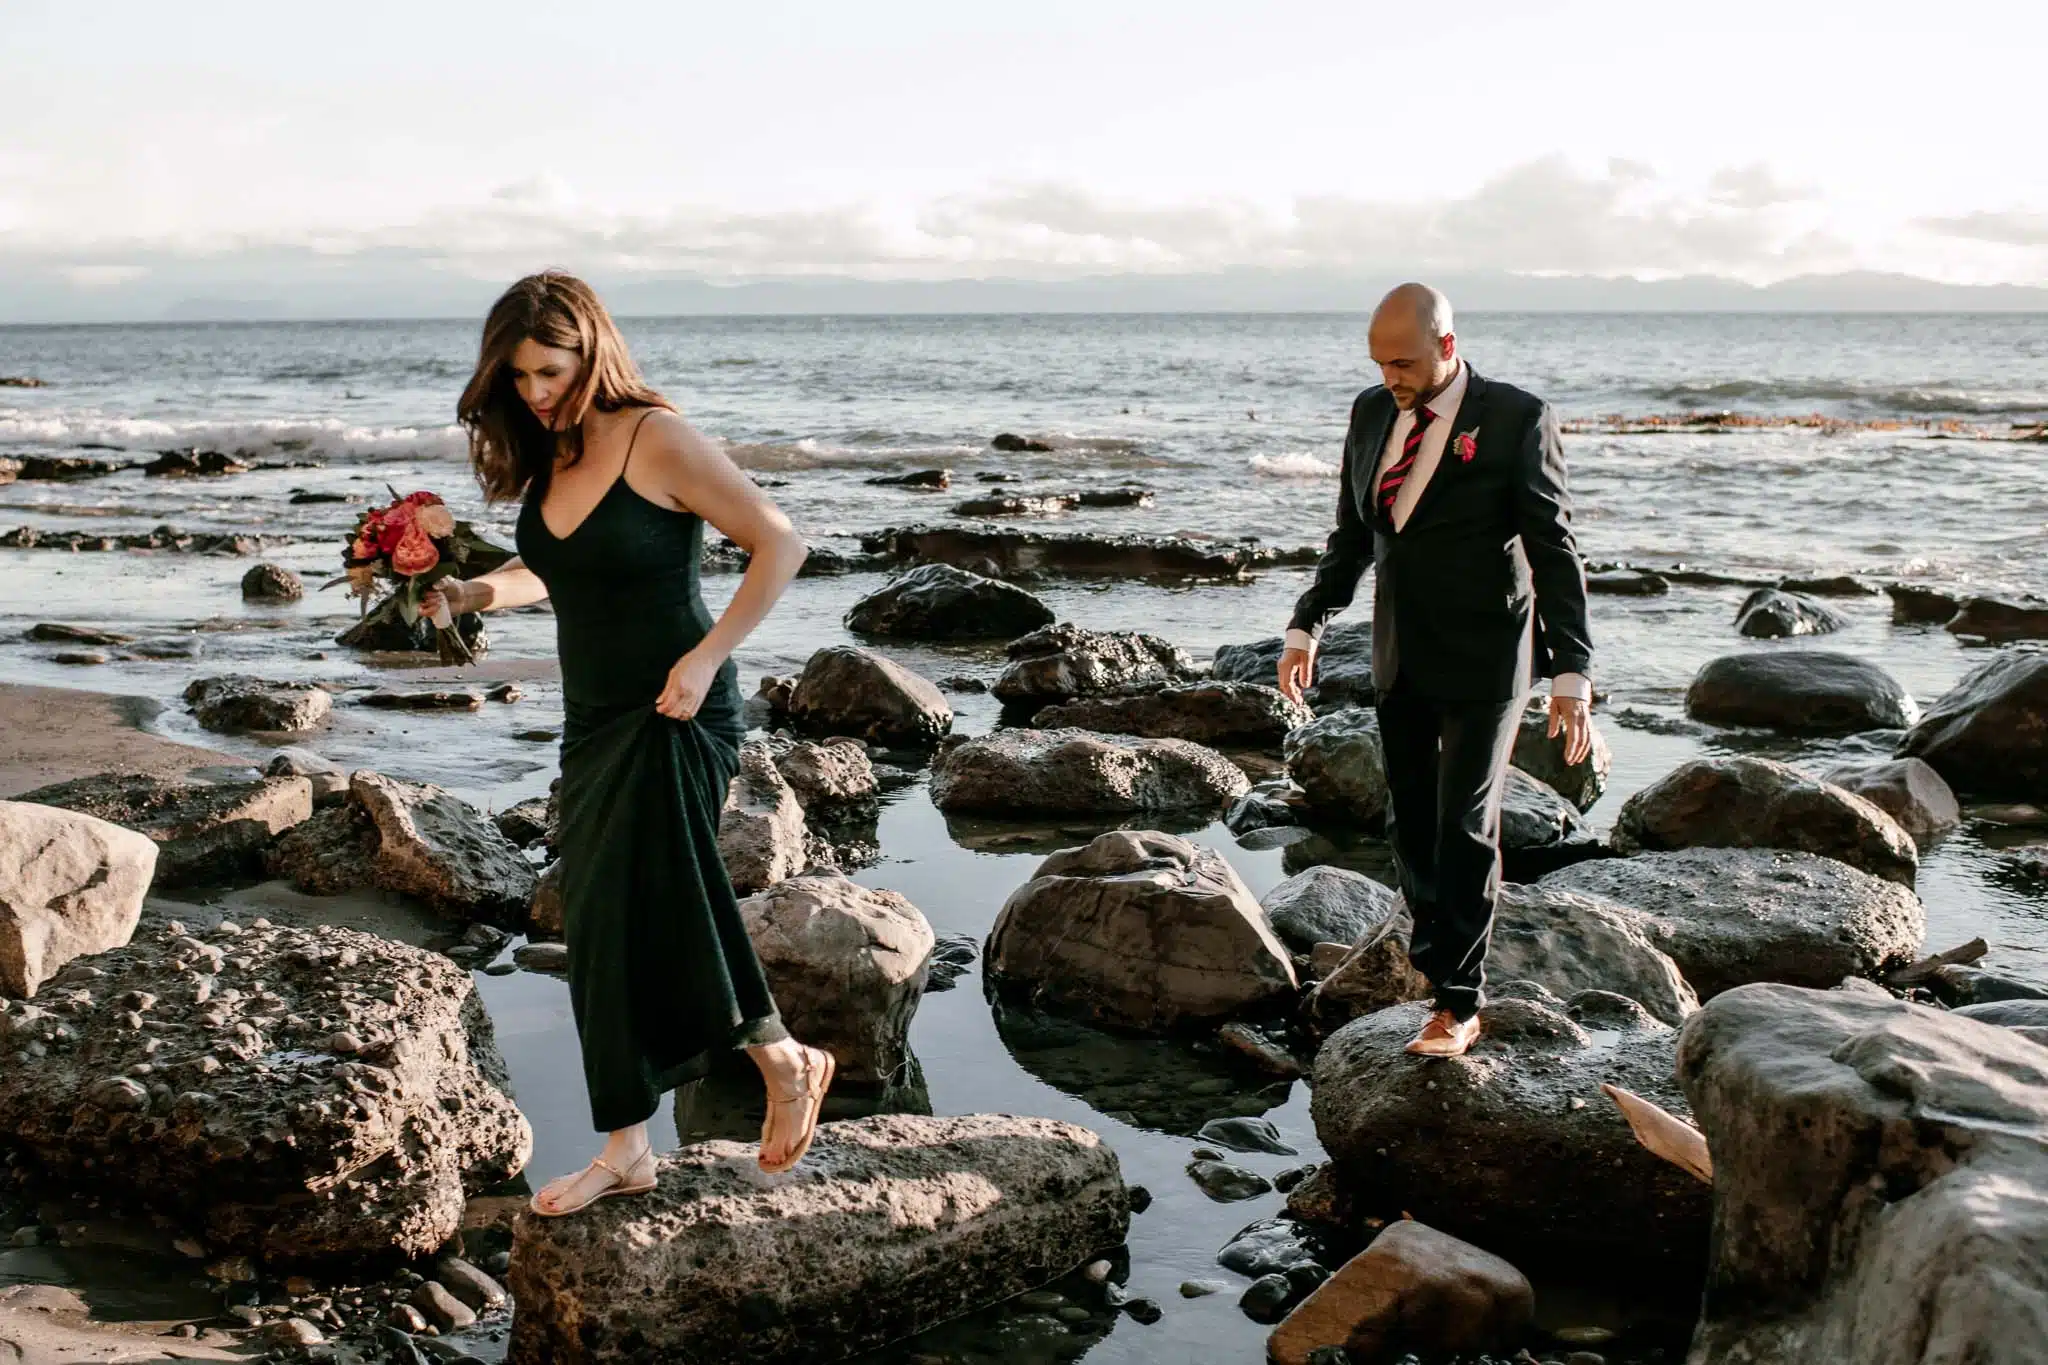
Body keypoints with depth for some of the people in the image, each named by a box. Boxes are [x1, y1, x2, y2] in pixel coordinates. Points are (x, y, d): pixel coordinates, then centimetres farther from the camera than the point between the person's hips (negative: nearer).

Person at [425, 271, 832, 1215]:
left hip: (675, 718, -8)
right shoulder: (547, 455, 8)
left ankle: (783, 1061, 10)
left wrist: (706, 658, -18)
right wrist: (471, 593, 4)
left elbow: (779, 544, -12)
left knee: (655, 909, -15)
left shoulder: (657, 441, -13)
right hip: (593, 722, 8)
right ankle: (625, 1153, 19)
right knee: (597, 932, 9)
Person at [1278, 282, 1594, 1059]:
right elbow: (1351, 535, 16)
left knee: (1466, 826, -3)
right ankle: (1435, 950, 29)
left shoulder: (1516, 419, -11)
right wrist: (1307, 626, 10)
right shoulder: (1372, 415, 6)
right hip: (1401, 659, 5)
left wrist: (1571, 675, -16)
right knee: (1410, 821, 10)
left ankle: (1459, 1004, 7)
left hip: (1484, 660, -5)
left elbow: (1555, 551, -11)